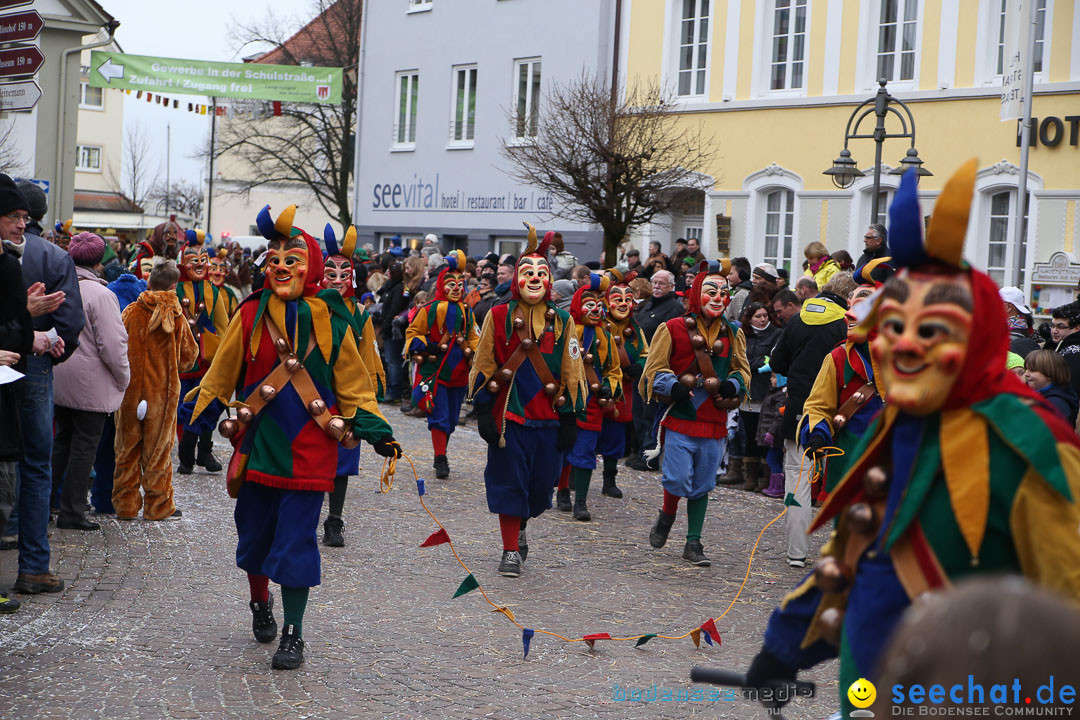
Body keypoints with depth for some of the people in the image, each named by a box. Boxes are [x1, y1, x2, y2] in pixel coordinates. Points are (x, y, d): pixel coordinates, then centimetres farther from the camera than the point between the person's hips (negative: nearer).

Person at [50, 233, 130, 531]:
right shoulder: (100, 295, -18)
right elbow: (113, 344, -18)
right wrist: (123, 378, -4)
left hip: (59, 380, 7)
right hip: (90, 384, -7)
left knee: (62, 440, 19)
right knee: (85, 445, 2)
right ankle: (72, 512, 5)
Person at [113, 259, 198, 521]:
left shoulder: (131, 312, -5)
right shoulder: (177, 315, -7)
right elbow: (189, 354, 2)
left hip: (130, 390, 1)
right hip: (163, 391, -1)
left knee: (127, 448, 10)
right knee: (158, 450, 7)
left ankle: (125, 504, 14)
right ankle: (157, 506, 11)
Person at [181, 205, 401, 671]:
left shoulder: (329, 321, -1)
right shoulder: (251, 315, 1)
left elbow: (353, 385, 7)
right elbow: (221, 374, 12)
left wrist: (377, 433, 1)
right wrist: (196, 414, 10)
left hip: (310, 446, -2)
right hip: (258, 440, 2)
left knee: (296, 539, -4)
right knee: (254, 532, 12)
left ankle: (293, 634, 8)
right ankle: (260, 603, 42)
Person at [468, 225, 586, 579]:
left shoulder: (562, 321, 4)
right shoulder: (498, 317, 0)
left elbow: (572, 374, 7)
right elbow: (483, 367, 3)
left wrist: (570, 419, 3)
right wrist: (483, 412, -3)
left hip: (547, 418, 2)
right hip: (508, 416, -2)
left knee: (540, 484, 8)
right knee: (508, 482, -1)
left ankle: (519, 527, 37)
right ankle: (511, 550, 10)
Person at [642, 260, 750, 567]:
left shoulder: (733, 334, 9)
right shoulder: (673, 329, -2)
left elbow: (742, 370, 18)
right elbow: (654, 370, 0)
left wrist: (732, 384, -4)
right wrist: (672, 386, -19)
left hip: (714, 421, 3)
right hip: (680, 418, -3)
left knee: (702, 485, 8)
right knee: (678, 479, -10)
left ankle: (693, 543, 17)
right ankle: (666, 517, 21)